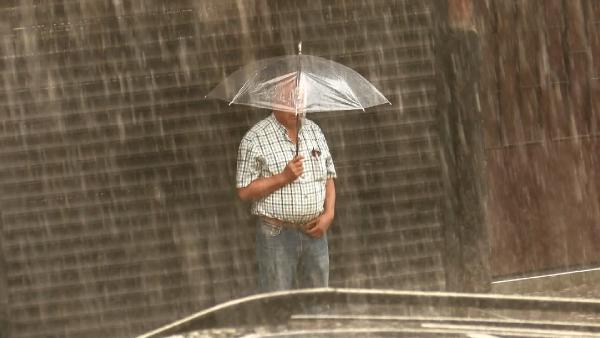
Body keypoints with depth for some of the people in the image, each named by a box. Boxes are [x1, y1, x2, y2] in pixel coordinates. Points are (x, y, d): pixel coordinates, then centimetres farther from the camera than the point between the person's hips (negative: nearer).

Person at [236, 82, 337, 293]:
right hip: (277, 234, -5)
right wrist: (283, 178, -20)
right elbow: (244, 191, -10)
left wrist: (328, 214, -1)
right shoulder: (254, 139, -9)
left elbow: (329, 178, 14)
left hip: (314, 232, 5)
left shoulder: (314, 131, 8)